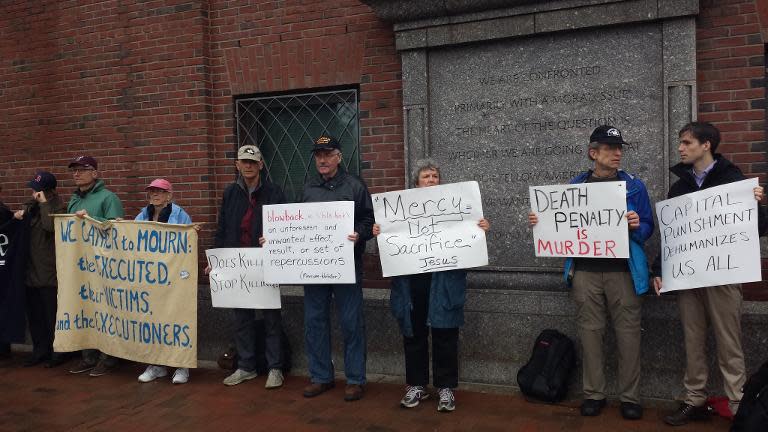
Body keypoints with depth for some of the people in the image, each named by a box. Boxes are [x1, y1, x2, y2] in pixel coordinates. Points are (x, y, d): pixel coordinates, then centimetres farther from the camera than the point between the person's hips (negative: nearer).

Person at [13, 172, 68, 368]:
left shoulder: (58, 206, -9)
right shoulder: (33, 205, 11)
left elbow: (50, 226, -27)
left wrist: (44, 203, -19)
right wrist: (19, 215, 2)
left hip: (49, 272, -7)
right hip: (32, 269, 7)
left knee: (52, 315, 0)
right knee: (34, 314, 12)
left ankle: (58, 352, 13)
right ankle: (40, 350, 23)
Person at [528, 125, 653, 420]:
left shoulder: (634, 186, 4)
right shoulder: (575, 186, 8)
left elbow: (647, 228, 4)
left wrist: (636, 226, -18)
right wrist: (541, 222, -4)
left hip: (622, 270, -1)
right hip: (585, 270, 1)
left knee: (627, 332, 1)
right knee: (589, 331, 5)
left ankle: (630, 397, 14)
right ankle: (594, 394, 17)